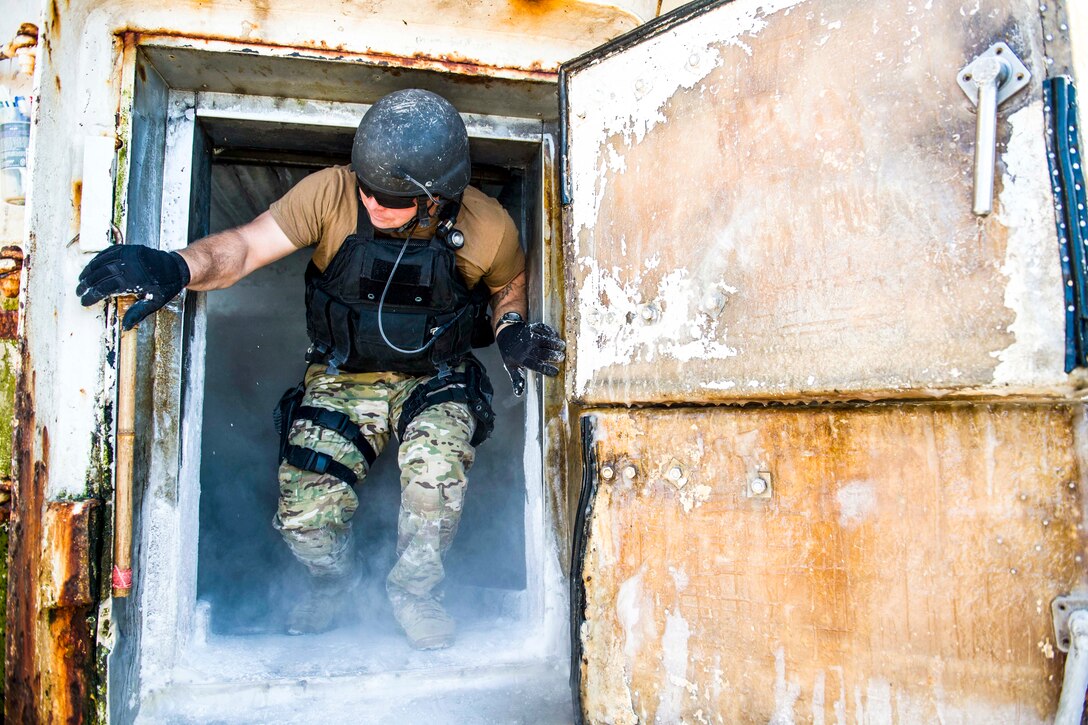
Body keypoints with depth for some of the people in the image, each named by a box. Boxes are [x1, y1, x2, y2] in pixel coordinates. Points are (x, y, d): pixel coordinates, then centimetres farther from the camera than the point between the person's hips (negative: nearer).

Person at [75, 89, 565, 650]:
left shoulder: (487, 229, -15)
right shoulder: (331, 194, -18)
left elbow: (510, 282, 7)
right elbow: (244, 246, -23)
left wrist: (511, 330, -14)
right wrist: (176, 267, -44)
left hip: (435, 380, 0)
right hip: (343, 378, 1)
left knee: (435, 470, -31)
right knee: (306, 515, -14)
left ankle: (413, 589, 2)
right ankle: (333, 577, 26)